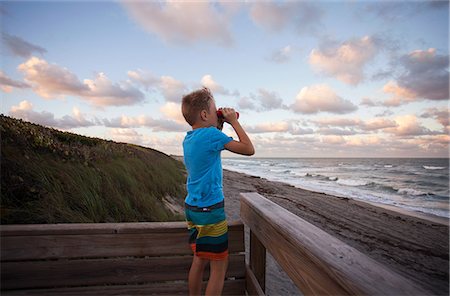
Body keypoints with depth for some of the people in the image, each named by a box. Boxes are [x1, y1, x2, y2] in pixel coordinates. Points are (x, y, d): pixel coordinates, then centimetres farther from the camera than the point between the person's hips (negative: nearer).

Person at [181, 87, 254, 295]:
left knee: (200, 260, 20)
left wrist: (219, 126, 13)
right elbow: (249, 149, -12)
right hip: (210, 210, -9)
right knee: (219, 265, 5)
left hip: (192, 208, 9)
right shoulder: (211, 134, -17)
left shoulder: (188, 138, 7)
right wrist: (233, 121, -4)